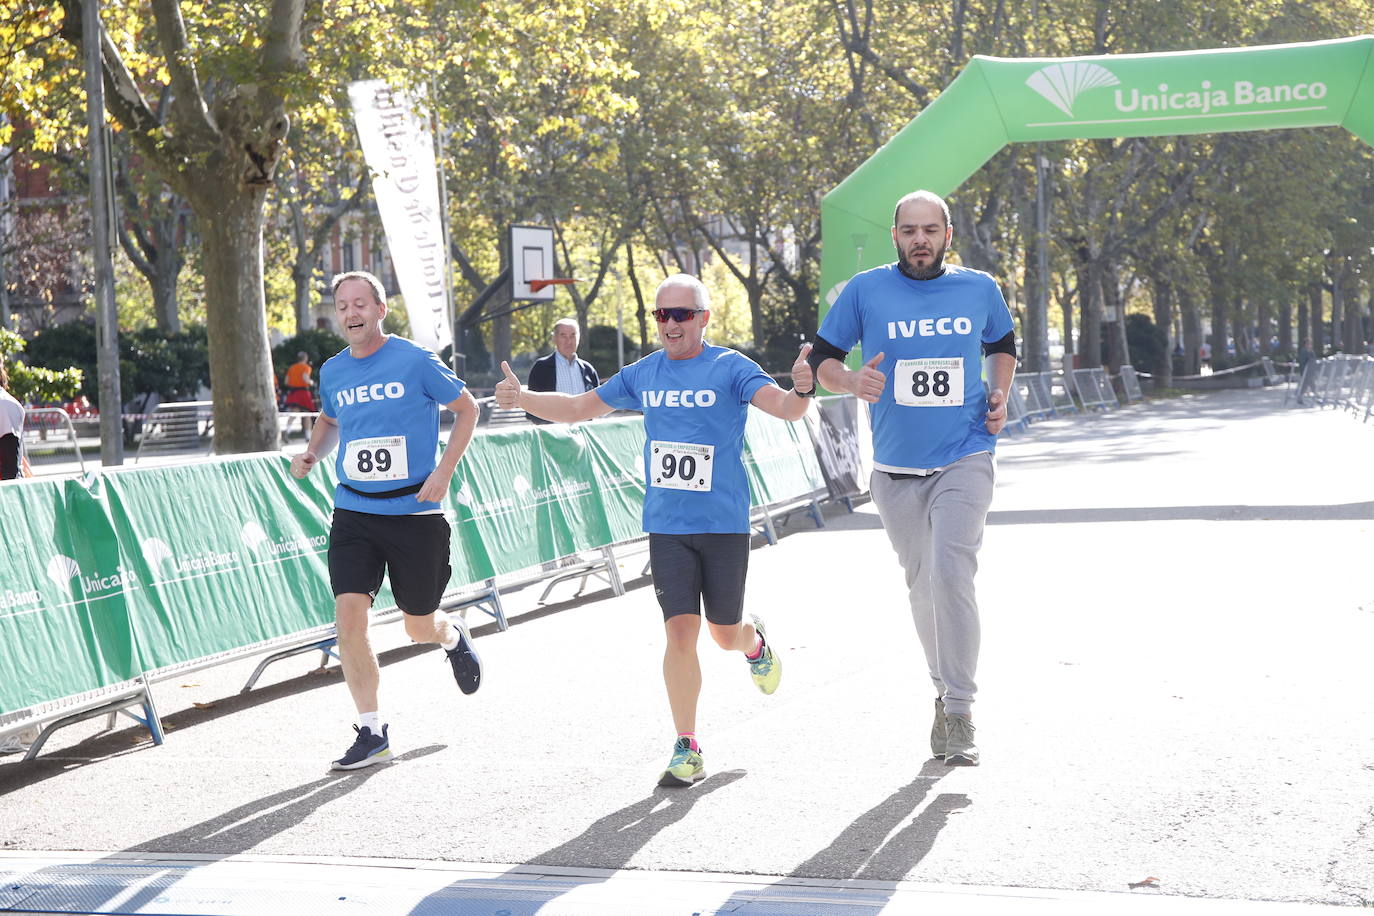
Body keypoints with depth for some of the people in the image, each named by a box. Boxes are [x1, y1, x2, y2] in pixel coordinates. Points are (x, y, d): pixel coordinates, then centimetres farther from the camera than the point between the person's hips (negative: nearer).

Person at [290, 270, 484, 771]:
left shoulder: (415, 361, -8)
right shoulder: (332, 372, 6)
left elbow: (467, 409, 2)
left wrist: (444, 471, -7)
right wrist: (312, 453, 6)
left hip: (414, 512, -3)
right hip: (353, 512, 3)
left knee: (420, 627, 7)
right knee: (348, 614, -12)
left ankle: (453, 636, 46)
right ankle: (371, 731, 0)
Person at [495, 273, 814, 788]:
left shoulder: (729, 368, -6)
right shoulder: (643, 375, 7)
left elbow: (783, 407, -20)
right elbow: (578, 408, 15)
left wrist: (802, 389, -43)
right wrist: (522, 397, 0)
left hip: (725, 523, -2)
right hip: (667, 527, 2)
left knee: (724, 634, 8)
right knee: (680, 633, -6)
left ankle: (754, 642, 46)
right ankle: (686, 750, 2)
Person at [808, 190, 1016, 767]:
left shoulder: (979, 289, 3)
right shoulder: (866, 290, -2)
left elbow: (1002, 346, 22)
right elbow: (822, 358, 4)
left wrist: (999, 395, 3)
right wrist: (851, 382, -18)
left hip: (964, 459, -2)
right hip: (896, 468, 2)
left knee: (951, 574, -18)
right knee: (921, 584, 12)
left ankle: (959, 712, -14)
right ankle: (944, 691, 32)